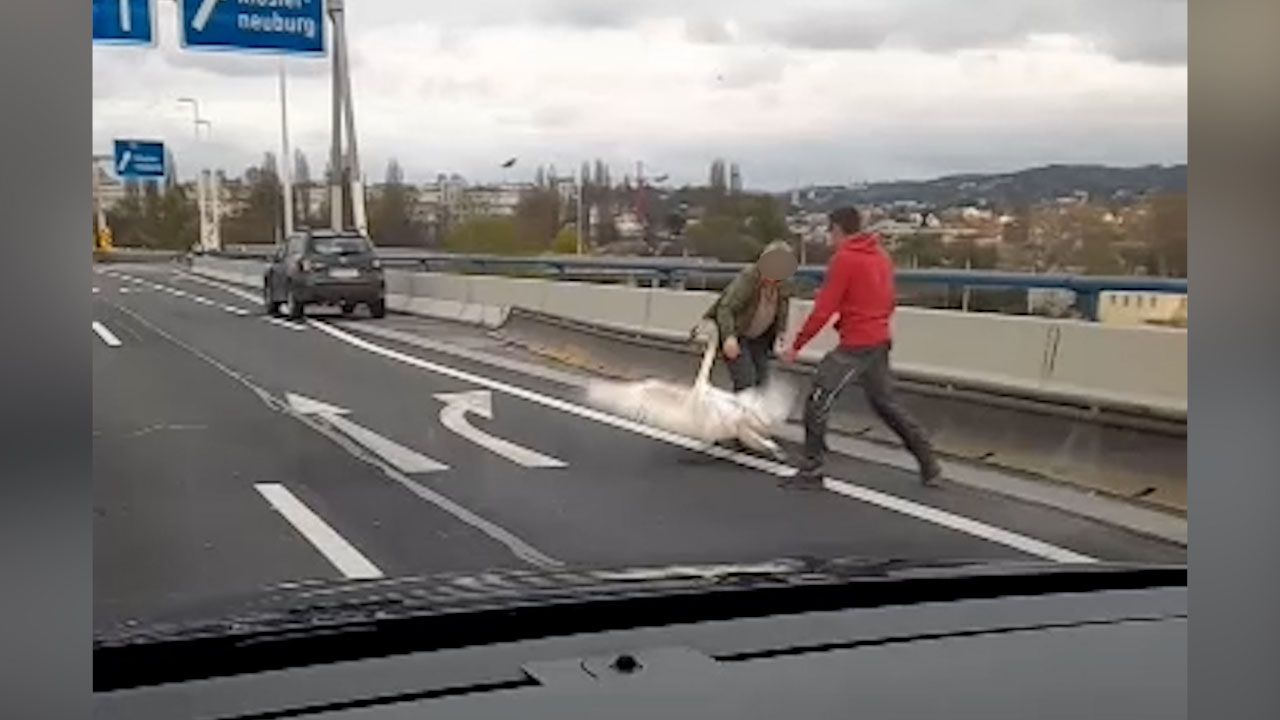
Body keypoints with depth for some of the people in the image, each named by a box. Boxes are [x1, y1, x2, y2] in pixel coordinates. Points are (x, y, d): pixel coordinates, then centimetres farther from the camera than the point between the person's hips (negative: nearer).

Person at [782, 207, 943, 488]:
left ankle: (810, 471, -3)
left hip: (855, 346, -8)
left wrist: (796, 346, -7)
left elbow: (823, 311, -14)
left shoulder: (843, 259, -13)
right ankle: (930, 466, 23)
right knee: (886, 404, 19)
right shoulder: (882, 256, 11)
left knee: (817, 402, -3)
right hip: (880, 342, 8)